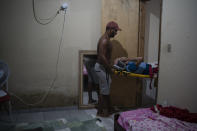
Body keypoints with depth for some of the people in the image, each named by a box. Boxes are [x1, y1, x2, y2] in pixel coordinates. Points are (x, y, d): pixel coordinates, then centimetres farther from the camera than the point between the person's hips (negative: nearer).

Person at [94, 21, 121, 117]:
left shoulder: (105, 39, 13)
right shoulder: (104, 40, -20)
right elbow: (102, 57, -27)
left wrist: (109, 67, 17)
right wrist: (109, 69, -19)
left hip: (101, 67, 10)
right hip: (102, 68, -10)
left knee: (106, 88, 17)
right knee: (104, 91, 1)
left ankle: (107, 108, 28)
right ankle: (100, 111, 14)